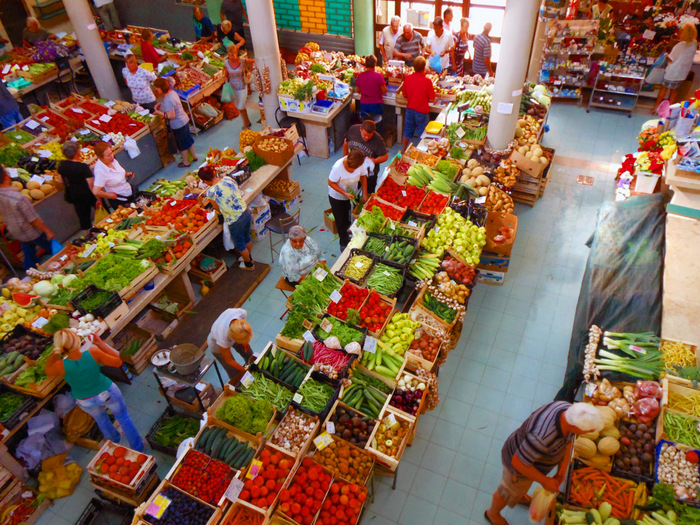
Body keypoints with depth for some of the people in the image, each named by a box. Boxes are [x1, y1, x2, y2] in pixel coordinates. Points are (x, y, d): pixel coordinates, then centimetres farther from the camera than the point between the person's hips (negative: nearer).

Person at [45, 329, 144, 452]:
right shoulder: (93, 353, -33)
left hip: (86, 402, 2)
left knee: (101, 420, 33)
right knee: (123, 418, 24)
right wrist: (100, 343, -13)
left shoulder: (60, 366, -30)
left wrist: (55, 351, -6)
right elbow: (118, 362, -15)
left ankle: (115, 442, 59)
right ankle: (138, 447, 40)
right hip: (107, 393, -1)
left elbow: (48, 371, -3)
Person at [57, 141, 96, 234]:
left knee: (83, 218, 18)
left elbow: (60, 181, 7)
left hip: (74, 195, 6)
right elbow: (91, 185, -22)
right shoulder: (83, 167, -25)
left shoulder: (61, 165, -7)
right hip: (88, 195, -5)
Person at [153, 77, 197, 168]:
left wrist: (158, 112, -21)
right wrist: (159, 104, 5)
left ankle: (185, 162, 26)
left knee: (182, 143, 9)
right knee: (188, 138, 23)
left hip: (178, 125, -9)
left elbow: (171, 116, -30)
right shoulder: (171, 92, -1)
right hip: (184, 120, 9)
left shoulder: (168, 100, -30)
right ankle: (194, 156, 41)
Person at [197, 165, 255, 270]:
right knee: (247, 237, 31)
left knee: (240, 244, 21)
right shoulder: (228, 179, -6)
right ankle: (249, 257, 55)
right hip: (246, 213, 6)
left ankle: (249, 264, 43)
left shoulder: (211, 191, -21)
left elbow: (218, 208, -7)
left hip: (235, 221, -6)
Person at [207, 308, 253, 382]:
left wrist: (244, 341, -4)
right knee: (235, 374, 4)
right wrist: (245, 371, -16)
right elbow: (229, 360, -24)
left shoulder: (242, 313, -40)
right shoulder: (223, 339, -46)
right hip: (217, 346, -4)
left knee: (250, 357, 20)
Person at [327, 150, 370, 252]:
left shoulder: (361, 164, -24)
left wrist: (364, 194, -5)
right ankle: (344, 244, 33)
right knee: (341, 221, 12)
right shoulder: (338, 167, -36)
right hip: (337, 197, -3)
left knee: (348, 218, 21)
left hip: (351, 194, 4)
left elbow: (363, 177, -4)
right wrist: (345, 193, -29)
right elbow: (331, 183, -23)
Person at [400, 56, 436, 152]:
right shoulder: (427, 81, -19)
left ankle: (404, 152, 30)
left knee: (407, 133, 18)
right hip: (422, 112, -4)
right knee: (422, 135, 8)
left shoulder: (407, 78, -7)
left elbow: (404, 95, 6)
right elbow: (432, 99, -13)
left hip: (410, 109, 5)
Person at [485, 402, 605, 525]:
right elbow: (518, 463, -34)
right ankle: (492, 513, 55)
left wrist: (564, 464, -8)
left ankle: (518, 496, 71)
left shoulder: (569, 409, -24)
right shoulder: (543, 438, -47)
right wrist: (544, 481, -21)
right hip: (519, 464, -6)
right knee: (510, 493, 25)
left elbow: (569, 437, -2)